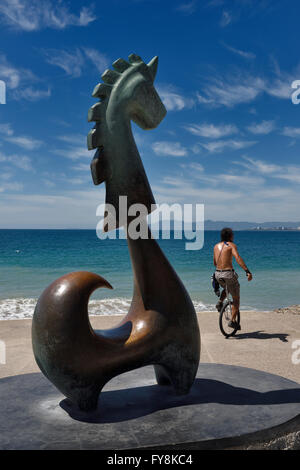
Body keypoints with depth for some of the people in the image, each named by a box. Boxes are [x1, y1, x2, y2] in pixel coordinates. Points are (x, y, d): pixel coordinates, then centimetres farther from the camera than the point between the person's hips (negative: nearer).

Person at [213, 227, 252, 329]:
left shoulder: (216, 246, 14)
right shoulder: (231, 245, -4)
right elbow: (238, 258, -21)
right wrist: (247, 271, -28)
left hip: (218, 274, 5)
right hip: (228, 273, -5)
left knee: (226, 288, 37)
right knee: (236, 299, 11)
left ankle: (220, 302, 14)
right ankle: (233, 320, 4)